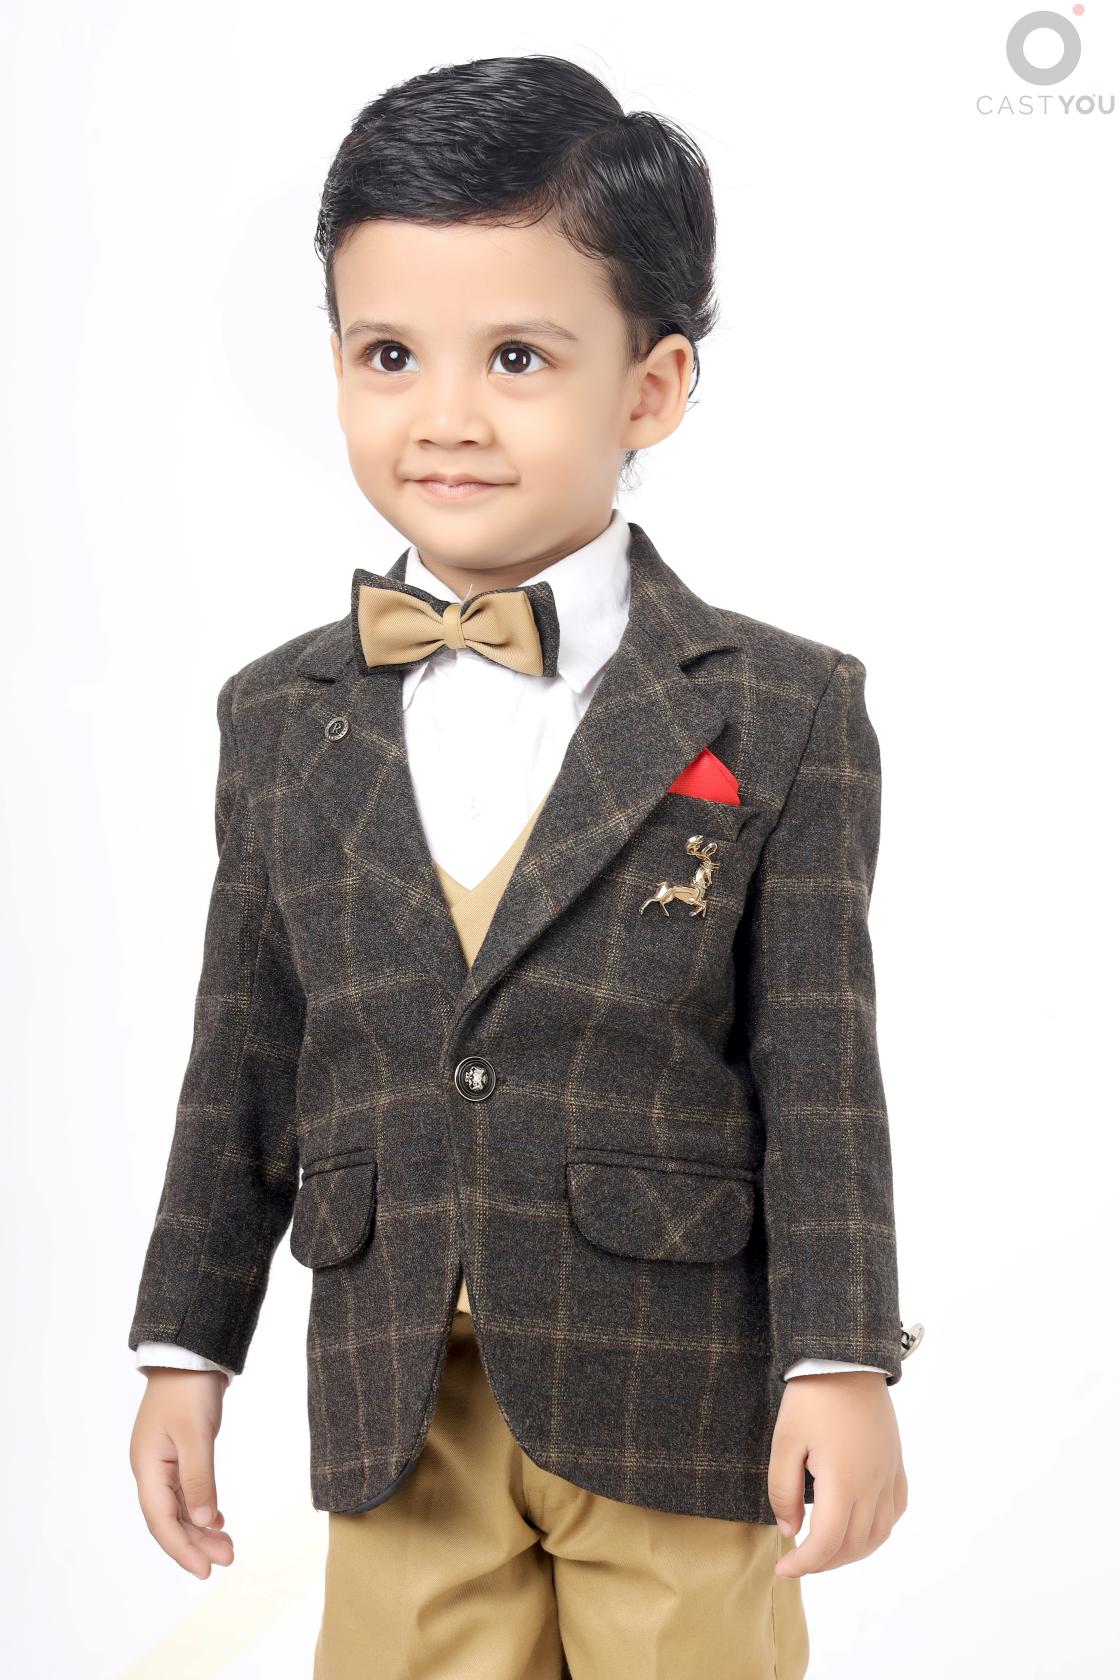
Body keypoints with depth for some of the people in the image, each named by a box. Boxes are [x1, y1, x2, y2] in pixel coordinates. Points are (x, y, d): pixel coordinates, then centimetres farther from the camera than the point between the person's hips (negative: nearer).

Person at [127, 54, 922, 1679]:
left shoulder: (783, 715, -6)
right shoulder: (281, 719, 3)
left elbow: (821, 1068, -7)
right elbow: (243, 1066, 7)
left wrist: (841, 1362, -12)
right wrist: (186, 1351, 7)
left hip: (679, 1394, -2)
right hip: (397, 1405, 3)